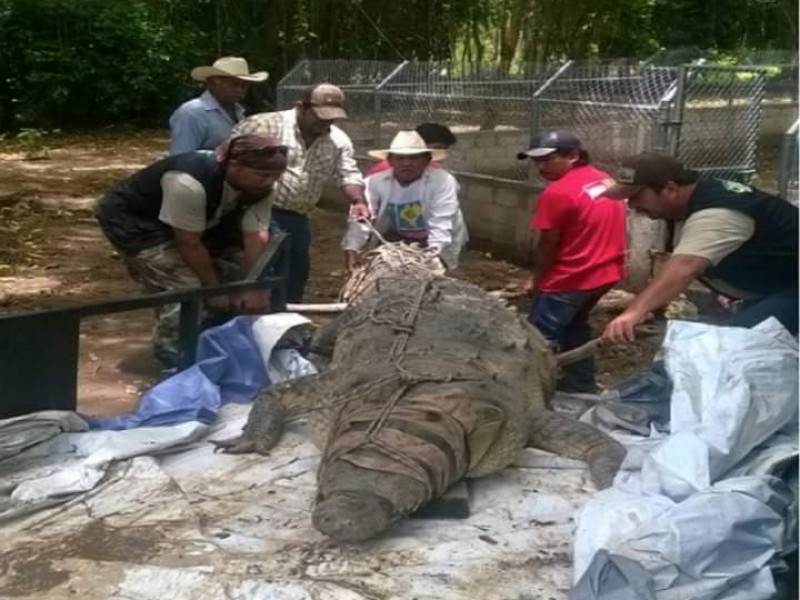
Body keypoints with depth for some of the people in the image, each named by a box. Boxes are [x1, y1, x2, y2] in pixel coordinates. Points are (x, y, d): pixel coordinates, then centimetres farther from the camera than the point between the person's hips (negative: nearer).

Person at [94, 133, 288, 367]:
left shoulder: (259, 187, -18)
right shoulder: (190, 183, -40)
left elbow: (256, 238, -15)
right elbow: (189, 244, -31)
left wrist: (254, 288, -19)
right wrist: (214, 289, -20)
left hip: (184, 222, 8)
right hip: (132, 220, -8)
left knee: (235, 268, 3)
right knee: (184, 287, -21)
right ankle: (173, 356, -2)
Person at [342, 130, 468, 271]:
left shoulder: (443, 181, -28)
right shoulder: (375, 182, -18)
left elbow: (441, 226, -31)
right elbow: (361, 220, -23)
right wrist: (351, 249, -39)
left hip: (439, 245, -3)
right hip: (397, 241, 3)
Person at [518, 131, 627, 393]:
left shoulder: (557, 193, -19)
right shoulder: (605, 180, 6)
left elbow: (548, 245, -14)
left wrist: (535, 280, 1)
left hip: (569, 280, -9)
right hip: (606, 272, 9)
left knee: (541, 338, 0)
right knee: (574, 327, 25)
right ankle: (582, 388, 33)